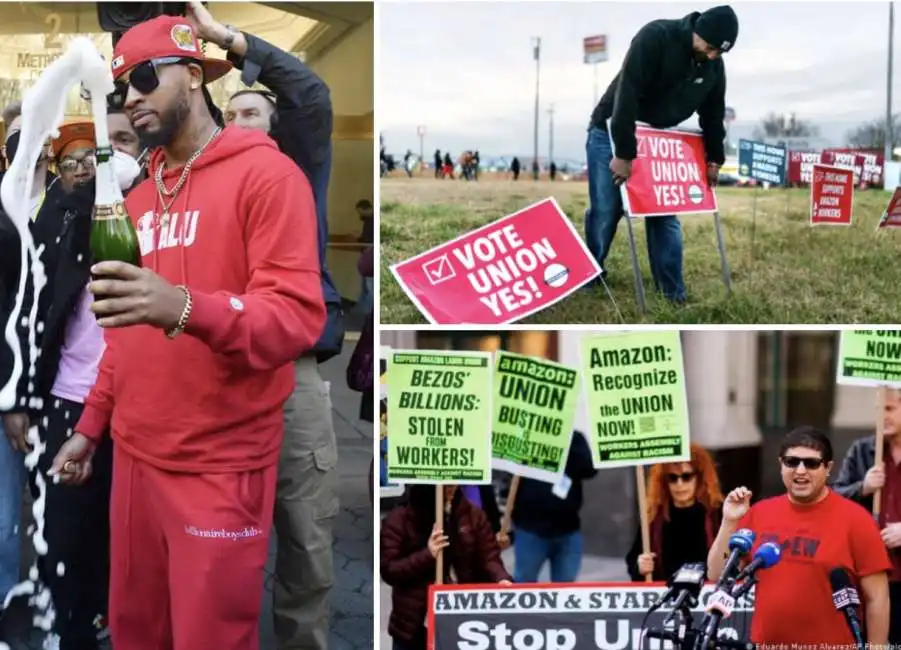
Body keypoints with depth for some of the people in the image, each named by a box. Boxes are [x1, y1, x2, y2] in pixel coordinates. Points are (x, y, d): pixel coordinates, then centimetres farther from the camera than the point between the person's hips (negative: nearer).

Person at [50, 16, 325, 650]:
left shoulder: (266, 174, -10)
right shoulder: (140, 196, 14)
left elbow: (298, 315, -20)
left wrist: (185, 308, -35)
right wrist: (91, 424, 17)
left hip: (220, 467, -7)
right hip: (135, 455, 7)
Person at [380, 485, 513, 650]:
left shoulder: (472, 514, 2)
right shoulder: (399, 519, -6)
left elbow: (488, 556, 0)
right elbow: (388, 570, -10)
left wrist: (502, 579, -22)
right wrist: (427, 554, -23)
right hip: (414, 624, -2)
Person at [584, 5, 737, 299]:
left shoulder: (715, 66, -7)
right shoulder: (655, 37, -28)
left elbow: (713, 114, 8)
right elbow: (626, 95, -32)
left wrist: (714, 159, 7)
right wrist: (623, 154, -34)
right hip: (612, 133, -5)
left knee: (666, 213, -1)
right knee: (605, 210, -6)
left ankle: (672, 291, 3)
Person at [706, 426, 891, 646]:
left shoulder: (855, 519, -9)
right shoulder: (759, 512, 3)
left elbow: (876, 597, -7)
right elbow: (717, 576, 5)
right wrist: (729, 522, -7)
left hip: (831, 645, -4)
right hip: (764, 642, 4)